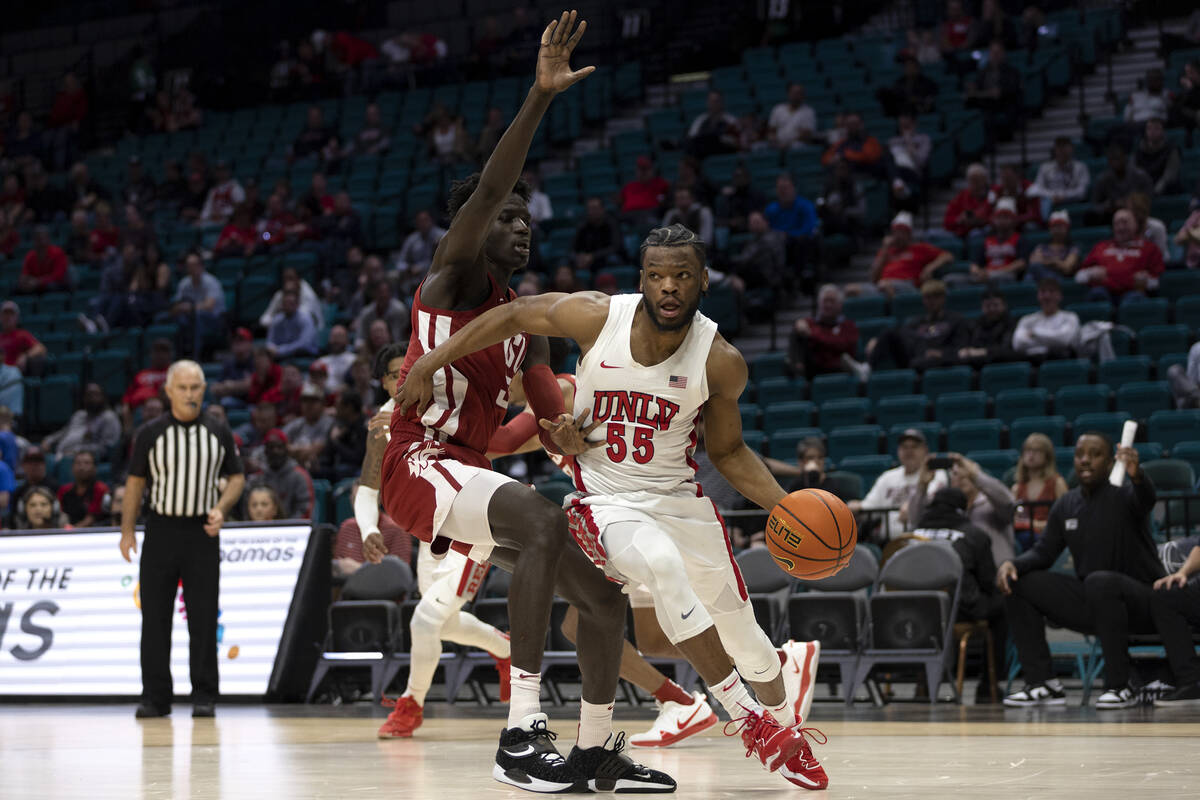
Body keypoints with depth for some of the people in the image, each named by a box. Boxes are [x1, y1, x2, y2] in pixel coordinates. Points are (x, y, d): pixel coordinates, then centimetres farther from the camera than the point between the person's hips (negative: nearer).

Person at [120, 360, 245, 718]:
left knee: (203, 617, -1)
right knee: (155, 617, 1)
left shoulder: (219, 434, 6)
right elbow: (135, 482, 7)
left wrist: (222, 509, -8)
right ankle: (155, 696, 7)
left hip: (202, 532, 0)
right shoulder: (150, 434, 3)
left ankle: (204, 695, 5)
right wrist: (127, 531, 1)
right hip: (161, 531, 0)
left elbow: (236, 477, 11)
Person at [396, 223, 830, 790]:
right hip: (603, 500, -3)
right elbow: (513, 316, -1)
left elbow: (728, 452, 3)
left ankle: (787, 732, 40)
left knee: (743, 633, 9)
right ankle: (745, 717, -25)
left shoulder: (721, 363, -10)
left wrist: (786, 507, -10)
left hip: (678, 497, 3)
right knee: (660, 564, -35)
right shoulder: (596, 318, -16)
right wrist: (431, 361, -6)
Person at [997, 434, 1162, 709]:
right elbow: (1043, 552, 11)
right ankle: (1043, 683, -6)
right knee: (1019, 583, -4)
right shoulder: (1066, 506, 9)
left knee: (1100, 581, -38)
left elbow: (1146, 499, -34)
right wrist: (1012, 563, -11)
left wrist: (1136, 475, -59)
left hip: (1141, 599, -7)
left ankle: (1119, 686, -28)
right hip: (1090, 604, 7)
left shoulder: (1122, 493, -10)